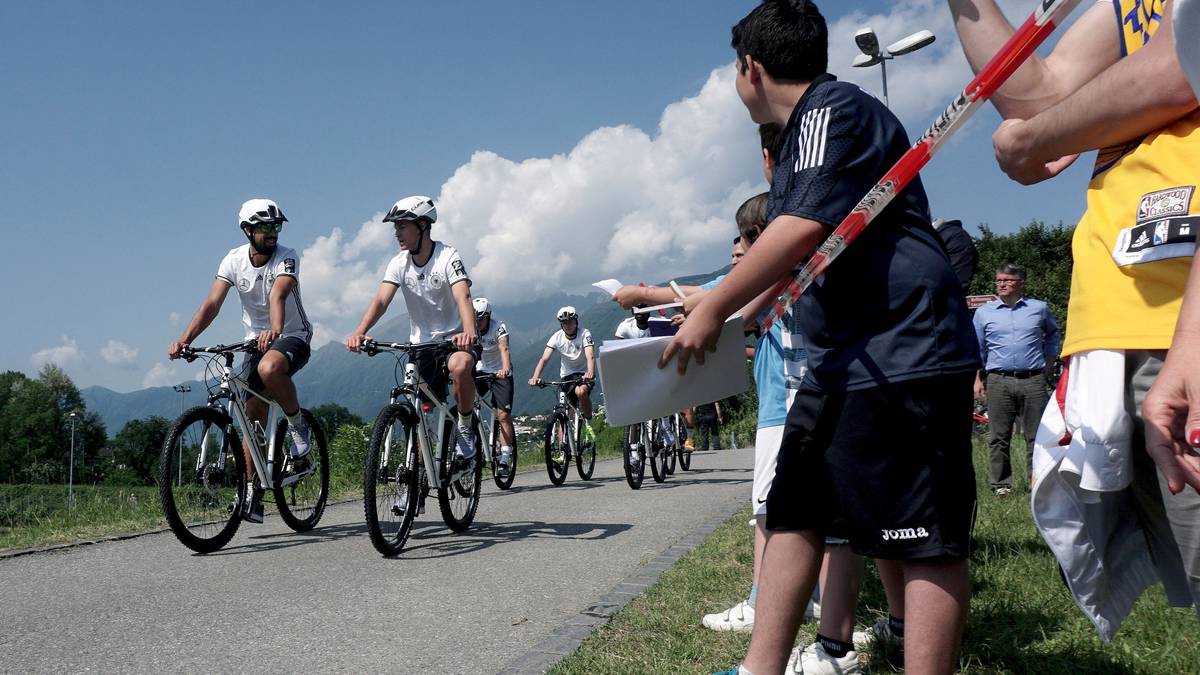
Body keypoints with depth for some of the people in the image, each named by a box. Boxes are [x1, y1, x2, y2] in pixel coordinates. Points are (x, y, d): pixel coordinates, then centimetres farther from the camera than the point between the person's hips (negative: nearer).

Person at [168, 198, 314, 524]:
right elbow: (212, 304, -15)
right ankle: (253, 491, 9)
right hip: (256, 341, 4)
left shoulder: (286, 258, -16)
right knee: (253, 415, -2)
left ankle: (299, 429, -14)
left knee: (269, 368, -38)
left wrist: (275, 330, -56)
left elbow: (278, 295, -36)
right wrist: (184, 340, -29)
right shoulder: (234, 260, -6)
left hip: (292, 337, -4)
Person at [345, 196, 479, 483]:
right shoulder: (399, 264, -3)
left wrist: (469, 332, -52)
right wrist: (359, 332, -35)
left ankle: (465, 429, -14)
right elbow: (381, 300, -16)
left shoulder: (448, 257, -16)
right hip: (422, 344, 4)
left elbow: (462, 297, -32)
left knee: (459, 367, -38)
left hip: (455, 339, -4)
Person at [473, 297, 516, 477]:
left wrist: (505, 369, -55)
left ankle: (505, 458, -8)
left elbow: (504, 349, -36)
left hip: (500, 373, -3)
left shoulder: (499, 327, -20)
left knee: (503, 415, -12)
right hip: (480, 371, 3)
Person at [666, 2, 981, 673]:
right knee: (793, 513, 11)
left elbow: (804, 231, -21)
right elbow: (789, 262, 31)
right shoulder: (804, 129, 21)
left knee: (926, 541, -5)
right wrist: (735, 320, 33)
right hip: (843, 359, 11)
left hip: (901, 355, -11)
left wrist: (713, 310, -17)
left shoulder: (835, 108, -9)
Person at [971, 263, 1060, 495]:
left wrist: (1048, 364, 18)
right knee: (999, 437, 0)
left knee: (1036, 436, 1)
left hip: (1033, 380, 0)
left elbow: (1053, 334, 27)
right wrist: (977, 380, 5)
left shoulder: (1039, 308, 10)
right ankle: (1001, 484, 7)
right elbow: (977, 349, 12)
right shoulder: (983, 313, 9)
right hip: (999, 382, 0)